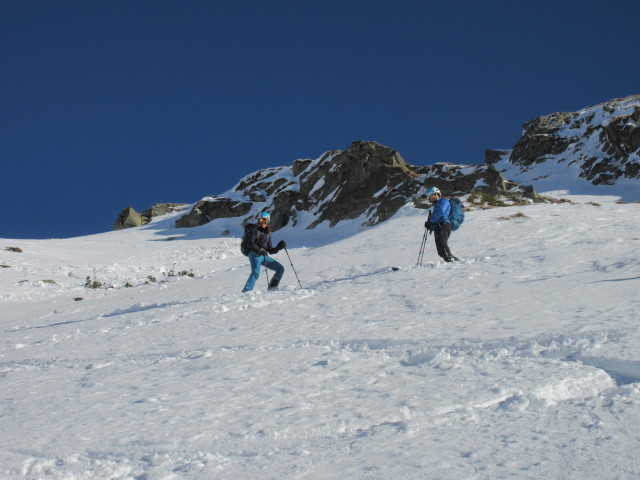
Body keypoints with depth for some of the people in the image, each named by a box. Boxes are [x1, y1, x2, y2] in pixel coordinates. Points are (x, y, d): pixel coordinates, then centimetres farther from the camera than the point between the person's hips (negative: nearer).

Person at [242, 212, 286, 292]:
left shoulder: (267, 233, 22)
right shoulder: (254, 230, 4)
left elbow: (270, 250, 19)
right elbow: (250, 243, -11)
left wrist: (278, 247, 2)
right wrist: (259, 250, -25)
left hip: (264, 256, 7)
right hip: (255, 255, -7)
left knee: (280, 269, 6)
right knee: (256, 273, -30)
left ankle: (272, 287, 15)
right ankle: (246, 291, -38)